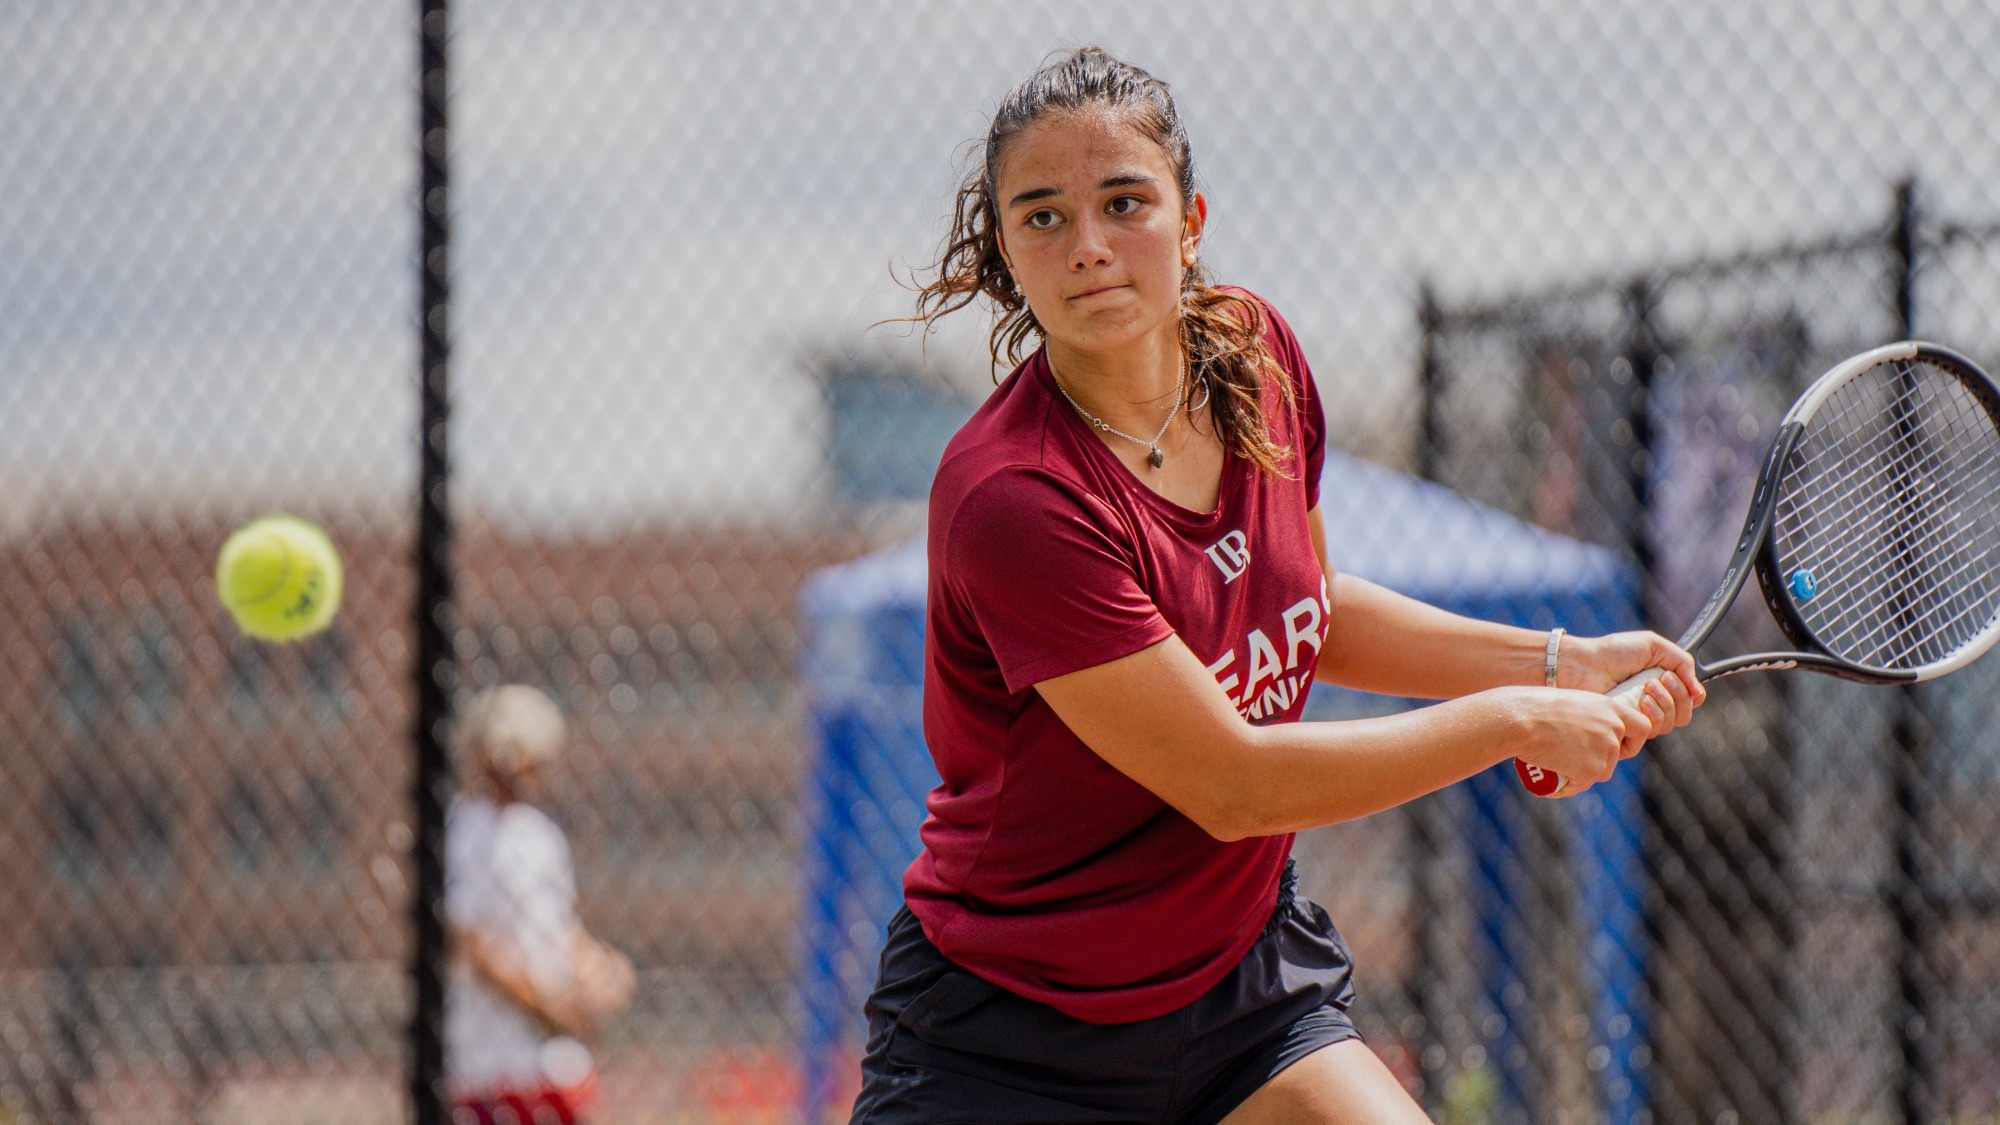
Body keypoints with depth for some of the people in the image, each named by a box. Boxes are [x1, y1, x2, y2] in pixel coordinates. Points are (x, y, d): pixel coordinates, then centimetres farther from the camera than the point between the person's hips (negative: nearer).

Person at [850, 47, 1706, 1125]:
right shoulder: (1010, 497, -27)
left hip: (1243, 980, 6)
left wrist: (1561, 663, 6)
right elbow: (1232, 786, -23)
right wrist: (1513, 720, -14)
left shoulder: (1253, 351, -4)